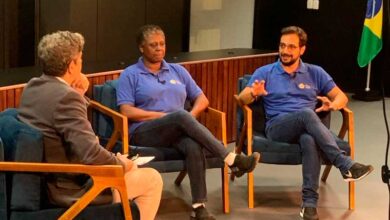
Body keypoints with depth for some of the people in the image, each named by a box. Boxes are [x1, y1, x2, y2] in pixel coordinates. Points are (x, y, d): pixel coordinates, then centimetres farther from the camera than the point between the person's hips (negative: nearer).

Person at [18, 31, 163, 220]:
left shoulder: (32, 87, 2)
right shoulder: (66, 96, -27)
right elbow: (91, 154, -31)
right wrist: (121, 164, -12)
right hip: (69, 187, -9)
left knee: (130, 167, 29)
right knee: (152, 179, 3)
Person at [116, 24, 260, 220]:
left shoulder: (177, 71, 20)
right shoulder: (130, 75, 6)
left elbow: (201, 99, 19)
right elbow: (127, 112, -6)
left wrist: (192, 115, -4)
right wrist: (163, 115, -12)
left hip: (178, 131, 4)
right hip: (144, 132, -4)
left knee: (194, 146, -34)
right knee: (181, 116, -35)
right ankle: (231, 159, -38)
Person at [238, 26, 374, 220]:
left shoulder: (315, 73, 17)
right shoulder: (265, 72, 12)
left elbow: (341, 97, 15)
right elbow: (242, 98, 3)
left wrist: (332, 105, -9)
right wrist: (254, 93, -21)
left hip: (308, 128, 1)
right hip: (277, 128, -1)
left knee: (310, 140, -38)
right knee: (306, 114, -35)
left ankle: (309, 202, -40)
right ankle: (346, 165, -40)